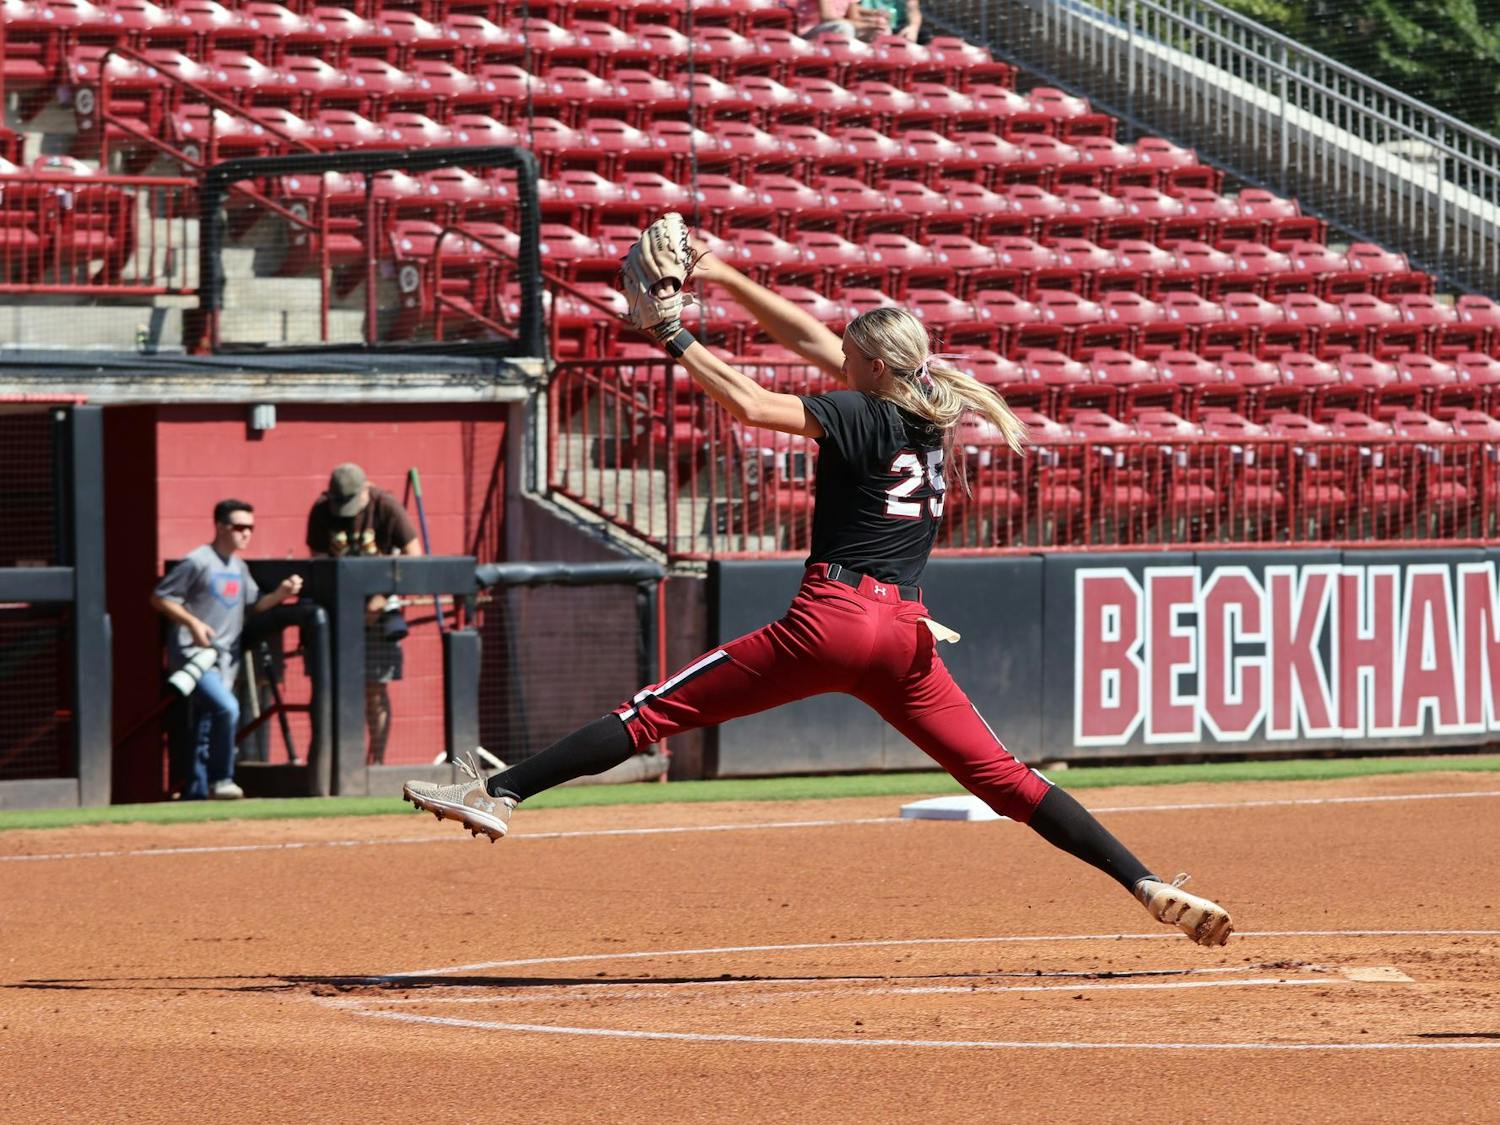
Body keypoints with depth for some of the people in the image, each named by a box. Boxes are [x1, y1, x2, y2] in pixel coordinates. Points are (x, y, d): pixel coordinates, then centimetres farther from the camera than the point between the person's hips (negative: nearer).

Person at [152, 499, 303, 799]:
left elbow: (254, 605, 20)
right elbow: (160, 597, -8)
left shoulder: (239, 567, 15)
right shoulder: (197, 562, -10)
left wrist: (280, 594, 1)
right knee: (226, 707, -26)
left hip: (224, 659, 8)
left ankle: (195, 794, 16)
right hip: (192, 654, -8)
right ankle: (220, 780, -16)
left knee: (207, 728, 9)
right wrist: (192, 622, -19)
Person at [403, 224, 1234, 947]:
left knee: (658, 710, -6)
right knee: (1003, 778, 7)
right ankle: (1147, 885, -4)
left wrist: (670, 335, -4)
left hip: (833, 618, -7)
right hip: (906, 633, 7)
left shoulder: (862, 417, -4)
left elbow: (749, 404, -14)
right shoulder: (929, 415, 16)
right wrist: (724, 279, 21)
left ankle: (499, 791, -12)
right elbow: (808, 339, 21)